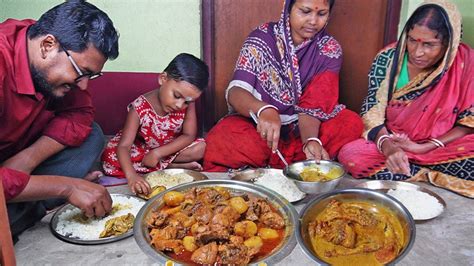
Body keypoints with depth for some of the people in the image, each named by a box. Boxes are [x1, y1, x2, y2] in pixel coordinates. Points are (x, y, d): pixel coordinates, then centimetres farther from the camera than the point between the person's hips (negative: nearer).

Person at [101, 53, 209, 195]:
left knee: (200, 148, -23)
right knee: (111, 158, -28)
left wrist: (157, 153, -27)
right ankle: (171, 166, -19)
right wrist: (132, 175, -54)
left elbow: (189, 135, -17)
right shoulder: (140, 108, -29)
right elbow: (123, 146, -34)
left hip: (171, 149, 1)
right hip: (141, 150, -1)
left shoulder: (188, 104, -19)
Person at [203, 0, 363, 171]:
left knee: (352, 124, -24)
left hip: (302, 130, 3)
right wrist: (263, 110, -40)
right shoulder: (263, 38, -7)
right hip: (257, 126, -2)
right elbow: (235, 91, -18)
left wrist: (310, 140, -33)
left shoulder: (330, 50, -4)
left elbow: (312, 107, -11)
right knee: (219, 141, -31)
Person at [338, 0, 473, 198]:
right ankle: (433, 176, -14)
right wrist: (387, 146, -28)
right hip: (392, 144, 2)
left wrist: (424, 148, -17)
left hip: (441, 148, -1)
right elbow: (372, 111, -10)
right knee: (349, 155, -28)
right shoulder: (388, 58, -10)